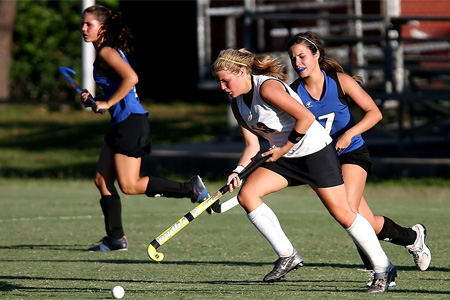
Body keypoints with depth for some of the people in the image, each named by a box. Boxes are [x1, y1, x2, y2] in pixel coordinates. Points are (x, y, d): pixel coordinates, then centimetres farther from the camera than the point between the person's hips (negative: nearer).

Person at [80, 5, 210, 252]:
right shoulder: (104, 52, 17)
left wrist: (107, 103, -20)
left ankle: (190, 189, -3)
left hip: (131, 121, -10)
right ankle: (115, 238, 10)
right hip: (121, 124, 10)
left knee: (129, 186, -9)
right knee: (102, 180, 8)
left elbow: (131, 78, -28)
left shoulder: (107, 52, -12)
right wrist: (94, 99, 10)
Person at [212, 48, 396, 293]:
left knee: (342, 214, -9)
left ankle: (383, 270, 4)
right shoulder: (237, 103, 4)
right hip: (284, 157, 8)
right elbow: (252, 145, 6)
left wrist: (284, 149, -18)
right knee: (246, 194, -9)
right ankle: (287, 255, -3)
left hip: (315, 151, -8)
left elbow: (306, 117, -25)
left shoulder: (267, 88, -23)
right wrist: (238, 171, -11)